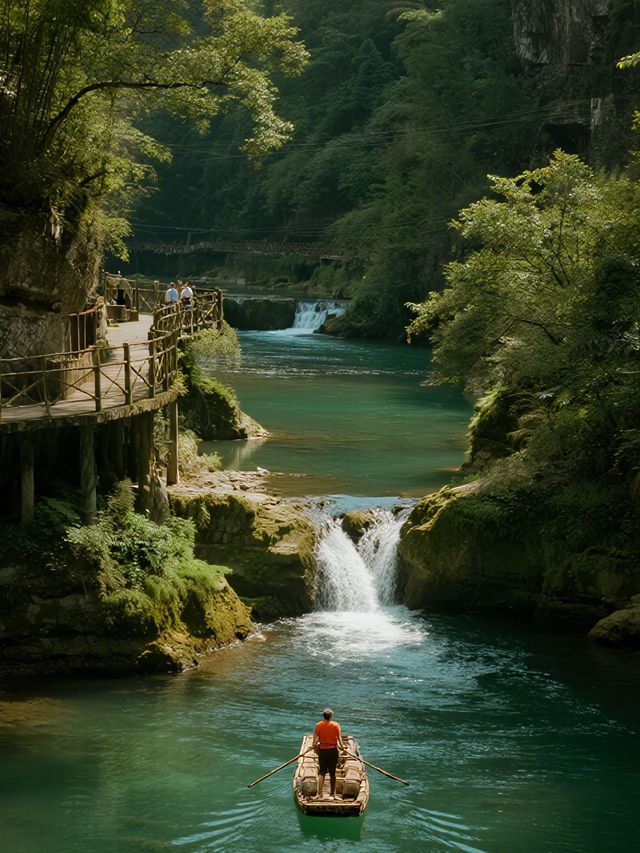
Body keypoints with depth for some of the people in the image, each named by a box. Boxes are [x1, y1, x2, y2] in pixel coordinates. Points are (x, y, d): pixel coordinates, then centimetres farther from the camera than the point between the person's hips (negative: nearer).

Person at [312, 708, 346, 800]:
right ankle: (332, 795, 9)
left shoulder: (318, 725, -5)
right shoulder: (336, 725, -7)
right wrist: (342, 748, 5)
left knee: (321, 772, 9)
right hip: (333, 750, -1)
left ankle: (319, 793, -1)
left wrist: (314, 746, 10)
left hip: (322, 750, 1)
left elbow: (315, 738, -7)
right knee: (332, 773, 7)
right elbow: (339, 738, -8)